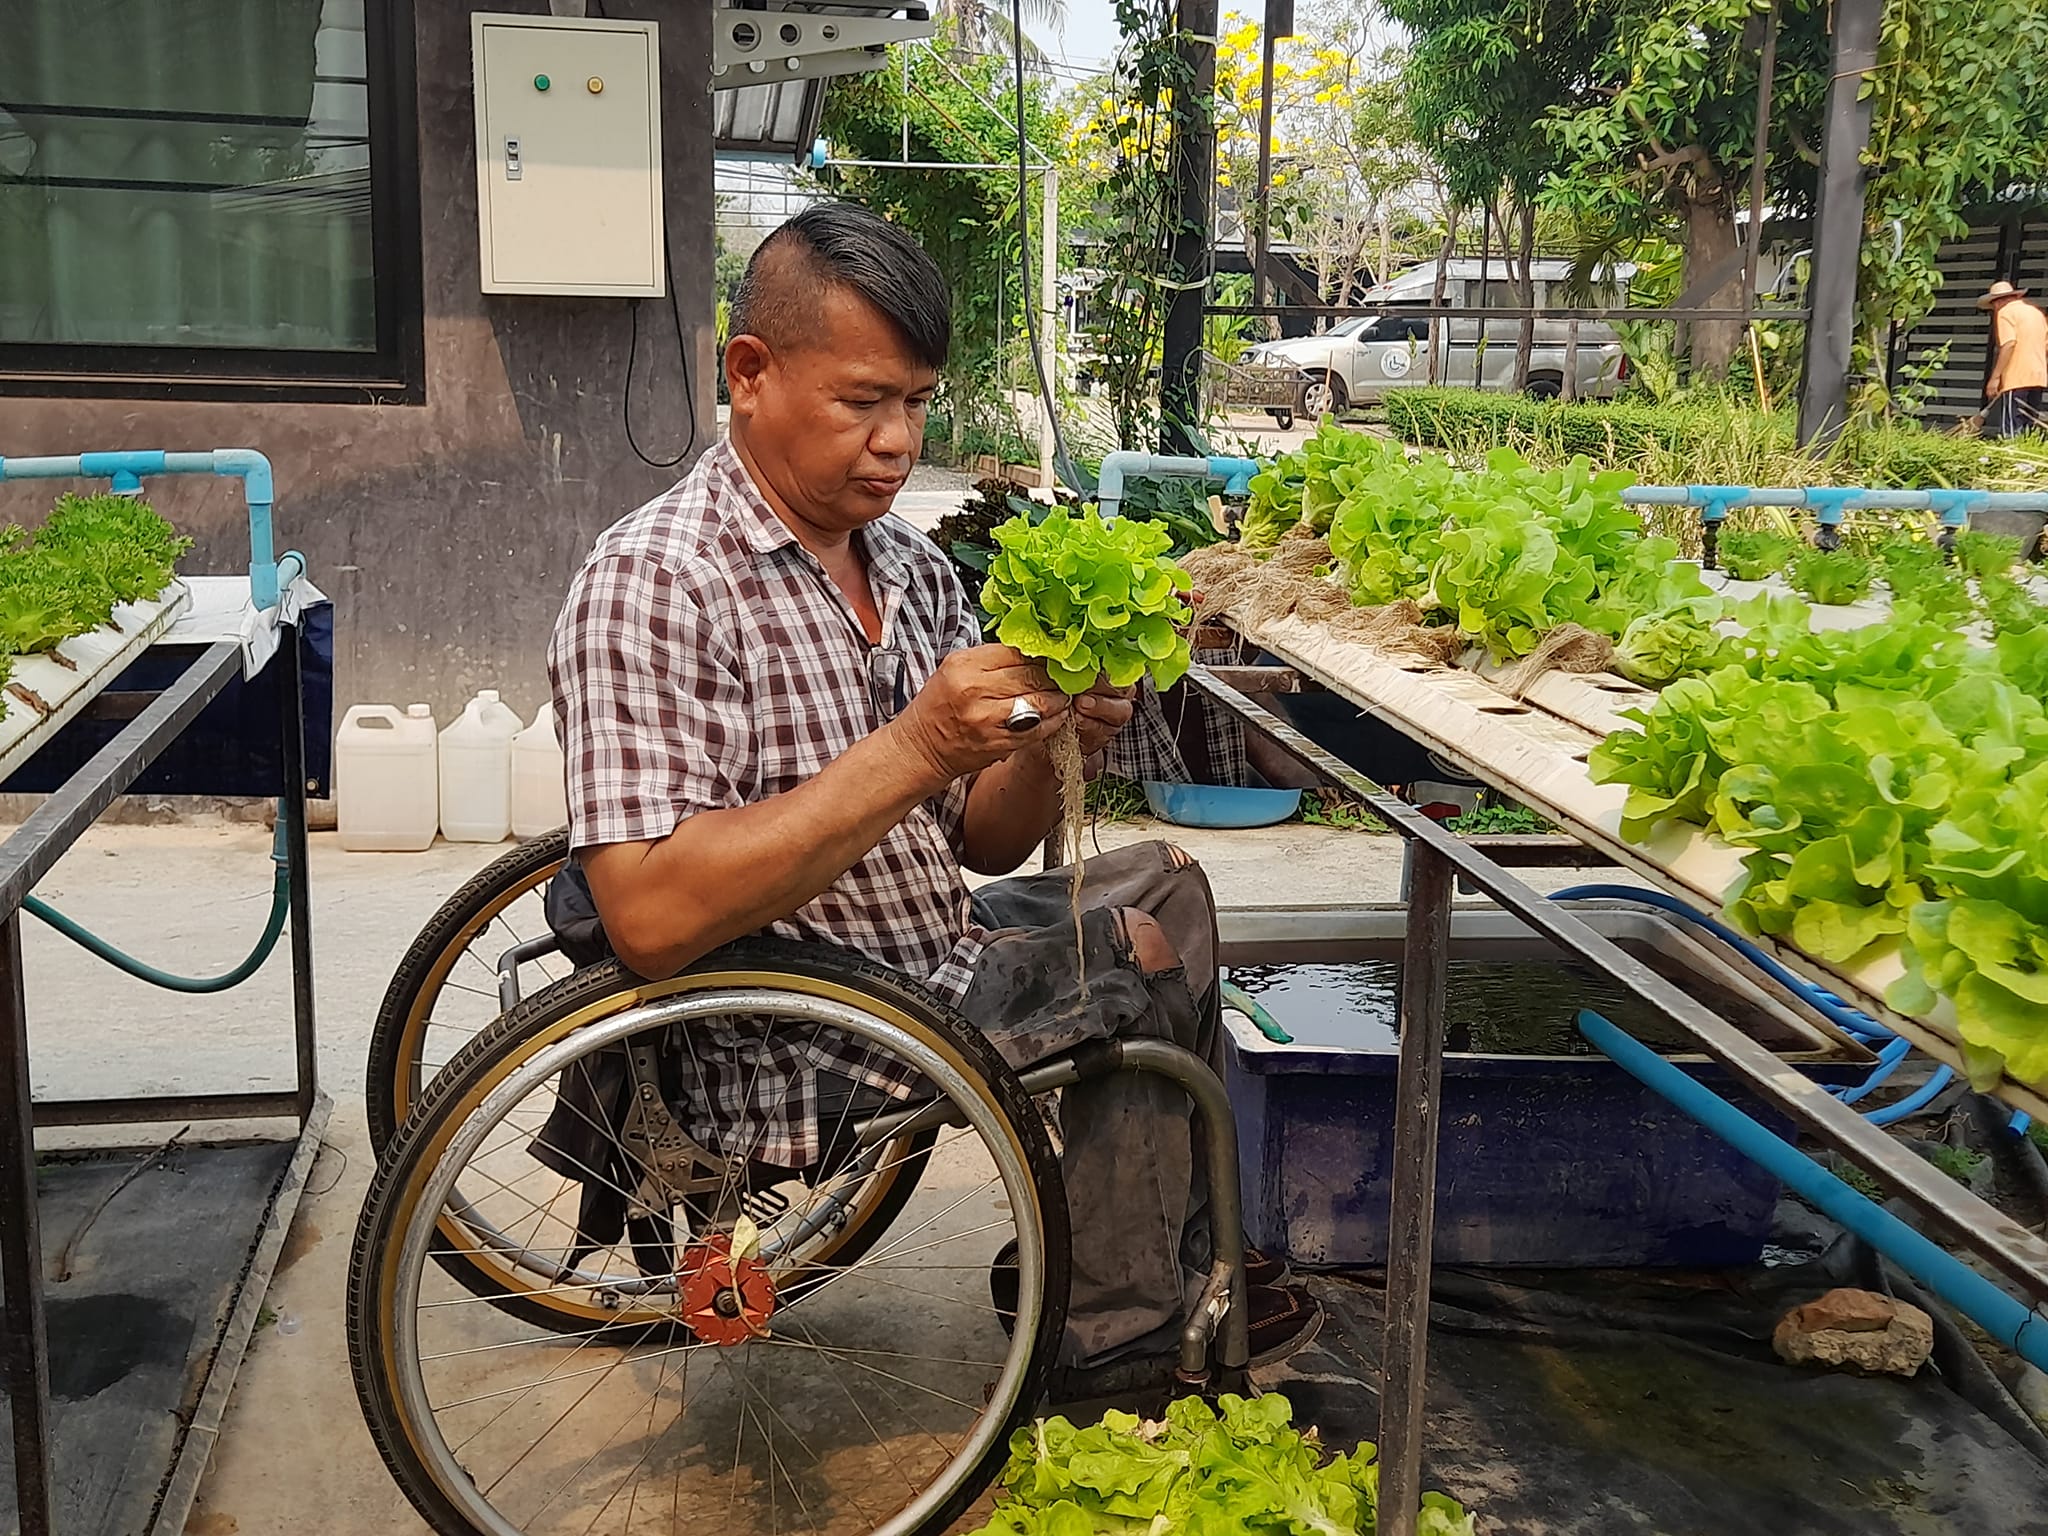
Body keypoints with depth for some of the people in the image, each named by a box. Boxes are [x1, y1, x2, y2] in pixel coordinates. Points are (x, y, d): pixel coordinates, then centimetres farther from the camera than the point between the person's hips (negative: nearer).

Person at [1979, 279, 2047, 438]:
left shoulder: (2005, 312, -2)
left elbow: (2009, 344, -16)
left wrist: (1995, 377, -17)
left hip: (2016, 378, -8)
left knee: (2011, 430, -11)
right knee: (2030, 426, 9)